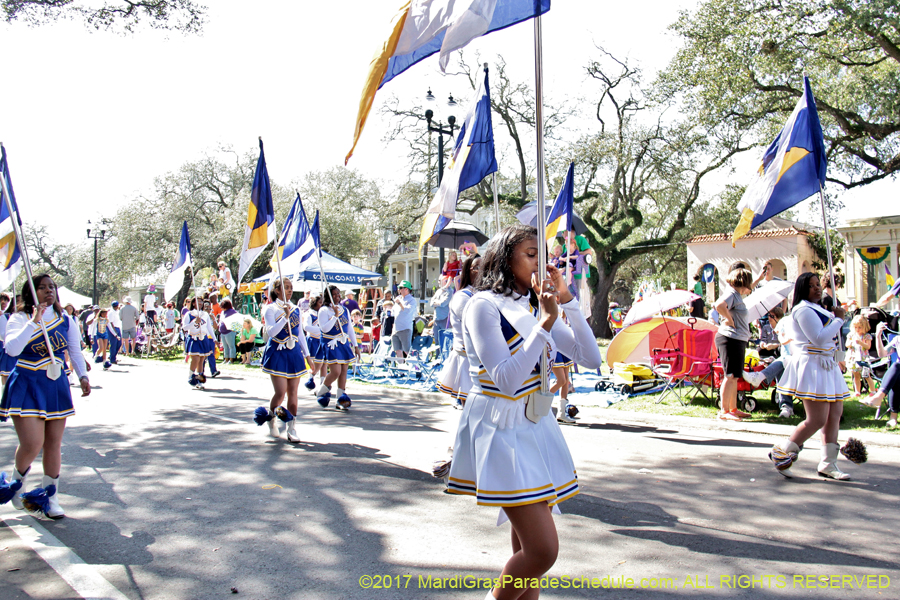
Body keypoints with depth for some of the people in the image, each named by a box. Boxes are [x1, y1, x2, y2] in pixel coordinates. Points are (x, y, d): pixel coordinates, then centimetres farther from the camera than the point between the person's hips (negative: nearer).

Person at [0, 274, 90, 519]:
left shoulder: (66, 320, 7)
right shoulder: (20, 319, -3)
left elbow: (75, 351, 13)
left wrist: (82, 376, -1)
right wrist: (34, 321, -22)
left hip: (56, 386, 4)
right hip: (26, 386, -3)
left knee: (53, 444, 5)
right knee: (32, 444, -10)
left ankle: (49, 498, 17)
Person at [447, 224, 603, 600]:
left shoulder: (538, 306, 9)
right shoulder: (484, 306, -12)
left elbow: (591, 359, 3)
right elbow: (506, 379, -22)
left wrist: (567, 301, -4)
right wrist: (545, 322, -22)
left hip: (535, 425, 7)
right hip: (499, 430, -7)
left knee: (527, 547, 12)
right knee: (543, 550, -12)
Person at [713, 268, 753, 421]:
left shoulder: (738, 295, 17)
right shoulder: (731, 294, -13)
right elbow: (719, 305, -32)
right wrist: (729, 320, -22)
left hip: (738, 340, 11)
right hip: (730, 338, -11)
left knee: (734, 377, 15)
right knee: (730, 376, -8)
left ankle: (733, 409, 24)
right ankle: (724, 412, -4)